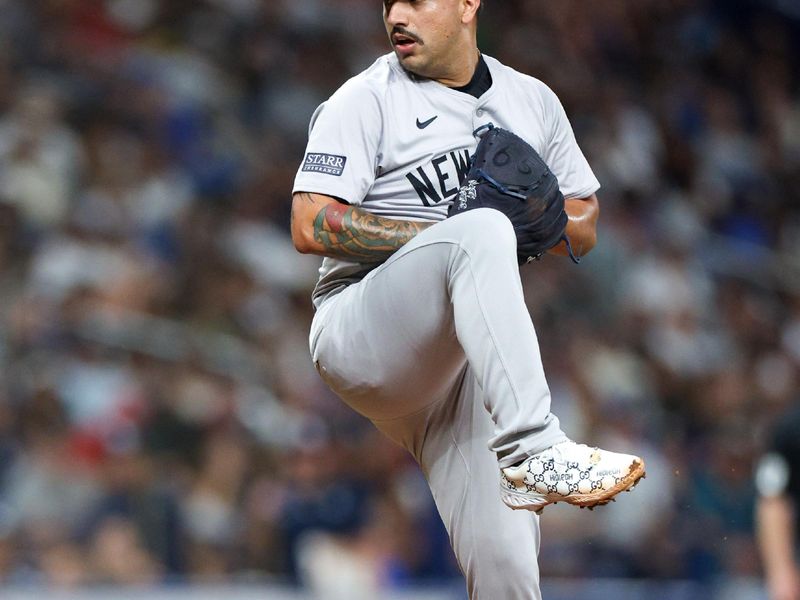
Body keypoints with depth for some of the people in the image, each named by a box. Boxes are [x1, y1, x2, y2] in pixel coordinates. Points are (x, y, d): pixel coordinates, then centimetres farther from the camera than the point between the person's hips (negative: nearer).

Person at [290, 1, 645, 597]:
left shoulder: (532, 101, 18)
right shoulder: (366, 99, 2)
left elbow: (586, 228, 22)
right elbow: (311, 226, -8)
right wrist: (446, 233, -14)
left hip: (469, 360, 5)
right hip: (361, 339, -5)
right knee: (481, 232, -34)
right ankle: (533, 448, -45)